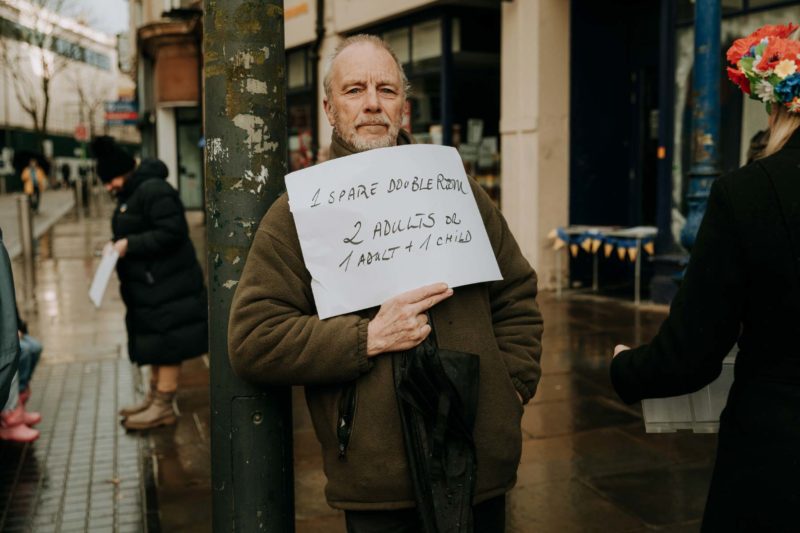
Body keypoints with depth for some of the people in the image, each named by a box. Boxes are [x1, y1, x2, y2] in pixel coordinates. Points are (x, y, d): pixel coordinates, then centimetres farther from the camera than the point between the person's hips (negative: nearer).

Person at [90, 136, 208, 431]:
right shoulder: (129, 194, 14)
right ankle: (154, 398, 29)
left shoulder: (153, 190, -18)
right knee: (155, 343, 18)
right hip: (149, 284, 10)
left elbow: (172, 233, -24)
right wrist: (118, 246, 5)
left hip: (167, 285, -10)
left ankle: (164, 407, 6)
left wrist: (130, 245, -22)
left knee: (165, 345, -2)